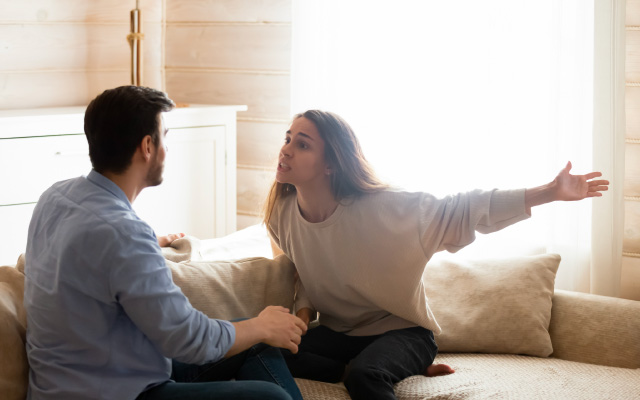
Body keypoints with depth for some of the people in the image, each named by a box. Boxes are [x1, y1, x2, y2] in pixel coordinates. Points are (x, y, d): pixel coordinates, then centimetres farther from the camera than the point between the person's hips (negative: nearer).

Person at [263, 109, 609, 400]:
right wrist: (303, 311, -9)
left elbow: (465, 209, -19)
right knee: (267, 352, -27)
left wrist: (550, 192, -24)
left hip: (401, 331, -6)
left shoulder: (380, 209, -22)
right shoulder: (282, 215, -7)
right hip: (337, 332, 6)